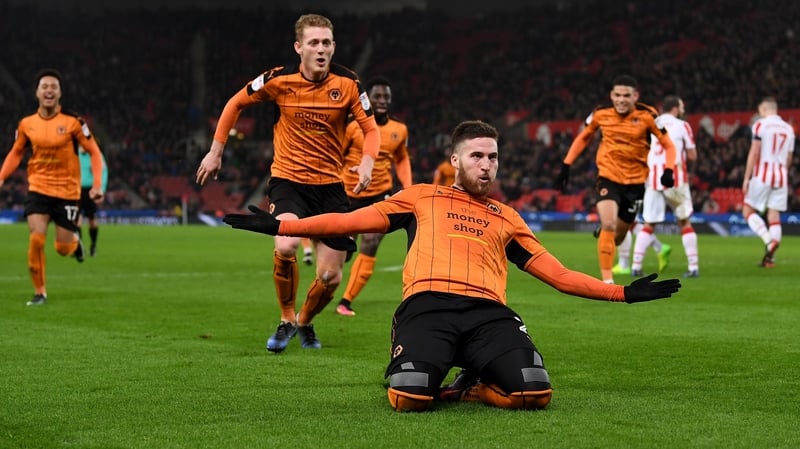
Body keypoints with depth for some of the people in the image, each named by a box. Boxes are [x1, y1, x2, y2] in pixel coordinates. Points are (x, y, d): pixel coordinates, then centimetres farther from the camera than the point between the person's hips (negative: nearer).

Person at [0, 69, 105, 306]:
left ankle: (74, 240, 40)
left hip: (67, 191, -1)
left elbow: (94, 152, -4)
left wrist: (97, 184, -15)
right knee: (36, 239, -16)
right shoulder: (27, 124, -1)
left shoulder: (72, 122, -10)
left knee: (63, 249, 1)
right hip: (38, 188, 2)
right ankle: (39, 292, 1)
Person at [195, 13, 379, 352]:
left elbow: (371, 129, -2)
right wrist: (216, 151, 6)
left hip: (330, 184, 2)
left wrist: (367, 162, -22)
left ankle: (305, 322, 33)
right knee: (286, 247, -30)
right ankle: (286, 320, -3)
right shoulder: (279, 79, -10)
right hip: (287, 179, -2)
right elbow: (236, 103, 6)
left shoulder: (347, 83, -8)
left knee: (330, 277, -1)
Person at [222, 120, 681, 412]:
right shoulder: (422, 198, 22)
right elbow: (351, 221, 17)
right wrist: (280, 226, 8)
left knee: (536, 392, -26)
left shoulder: (507, 217, 28)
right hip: (428, 306, -2)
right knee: (409, 398, -31)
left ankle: (473, 387, 7)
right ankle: (429, 381, 8)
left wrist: (623, 292, 18)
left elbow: (558, 274, 26)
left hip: (488, 313, 2)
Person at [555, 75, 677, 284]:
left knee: (618, 235, 11)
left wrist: (668, 170, -21)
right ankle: (607, 280, -16)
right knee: (608, 225, -22)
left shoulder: (647, 116, -10)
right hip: (608, 177, -1)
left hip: (635, 182, 1)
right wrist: (566, 165, 5)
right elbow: (582, 138, 11)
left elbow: (668, 145, -4)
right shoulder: (601, 114, -6)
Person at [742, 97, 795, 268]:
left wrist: (746, 178, -7)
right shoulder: (789, 129, 12)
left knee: (748, 210, 4)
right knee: (774, 216, 5)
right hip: (781, 176, 5)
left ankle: (769, 240, -17)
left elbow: (754, 153, -10)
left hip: (762, 175, -5)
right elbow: (788, 160, 16)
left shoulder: (761, 125, -5)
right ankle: (770, 257, 1)